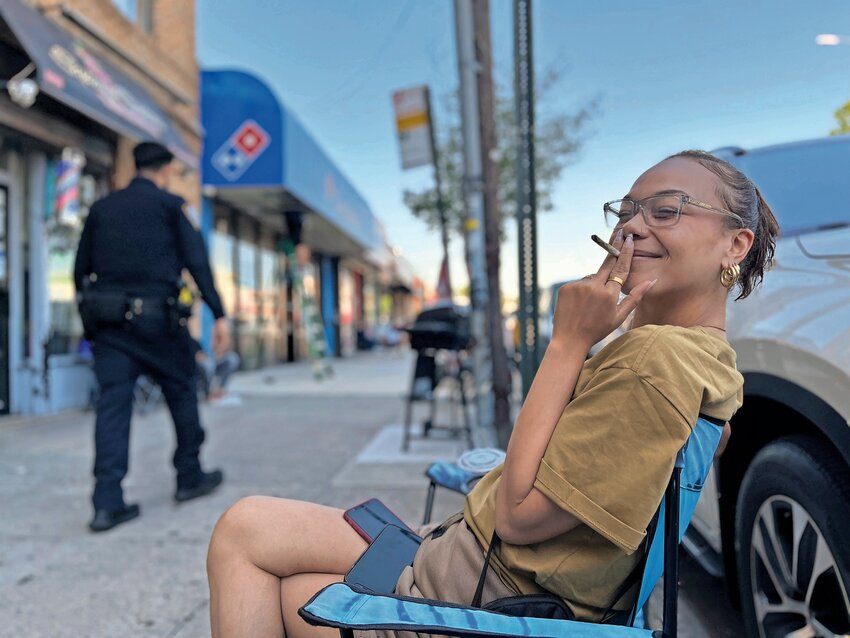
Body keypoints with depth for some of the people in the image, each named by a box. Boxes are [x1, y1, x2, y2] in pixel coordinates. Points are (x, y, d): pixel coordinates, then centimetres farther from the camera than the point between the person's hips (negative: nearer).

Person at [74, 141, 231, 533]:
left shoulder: (101, 208, 15)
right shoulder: (171, 206, 2)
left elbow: (81, 269, 16)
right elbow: (197, 262, -7)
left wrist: (90, 314, 27)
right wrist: (219, 315, -9)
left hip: (107, 317, 4)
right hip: (157, 316, -4)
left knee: (113, 402, 2)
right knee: (181, 393, 12)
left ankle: (107, 503, -2)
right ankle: (189, 477, 23)